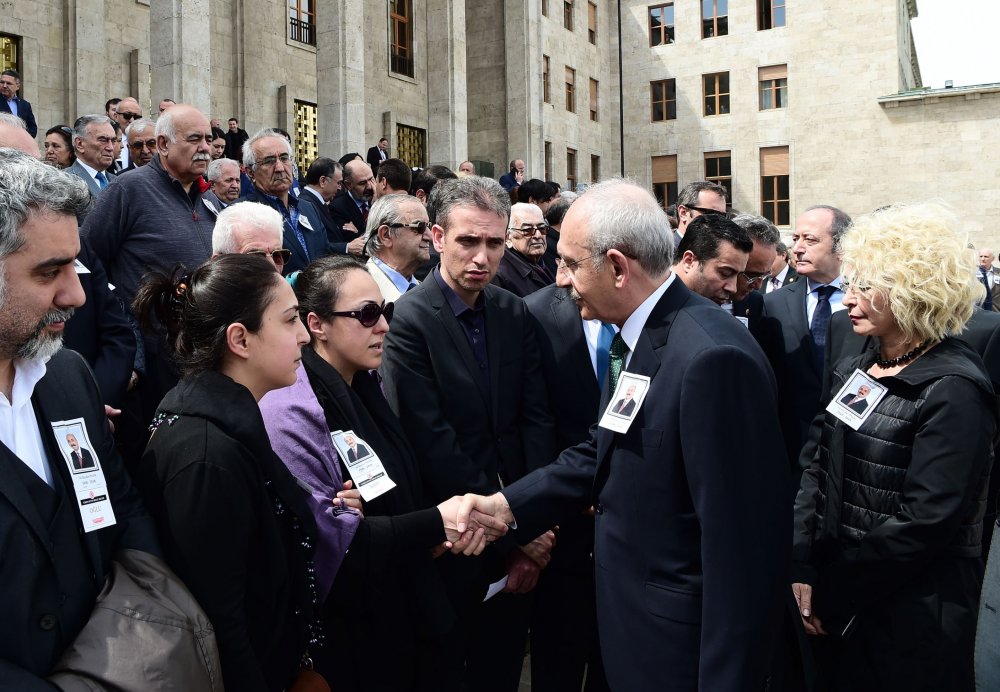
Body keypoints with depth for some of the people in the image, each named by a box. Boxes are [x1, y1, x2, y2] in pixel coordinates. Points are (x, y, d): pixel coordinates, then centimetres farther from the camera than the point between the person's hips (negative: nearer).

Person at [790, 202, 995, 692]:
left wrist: (833, 588, -15)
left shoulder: (953, 390, -17)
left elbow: (925, 523, -21)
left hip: (909, 618, -6)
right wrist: (802, 569, -7)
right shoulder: (852, 373, 6)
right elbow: (817, 472, 4)